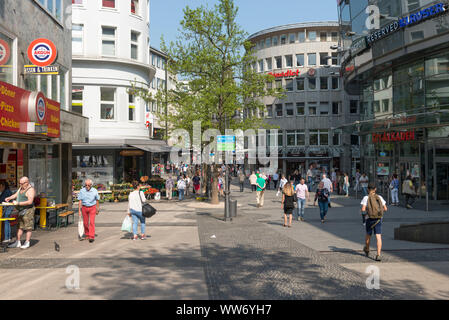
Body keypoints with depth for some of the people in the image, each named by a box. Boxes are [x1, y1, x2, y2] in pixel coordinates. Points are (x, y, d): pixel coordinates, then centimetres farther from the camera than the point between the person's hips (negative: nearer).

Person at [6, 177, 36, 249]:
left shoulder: (30, 190, -14)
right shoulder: (21, 188, 14)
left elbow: (30, 202, -23)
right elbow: (15, 195, 20)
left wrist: (18, 203, -23)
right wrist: (9, 198, 0)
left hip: (28, 210, -9)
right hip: (21, 211, 9)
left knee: (28, 227, -2)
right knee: (20, 226, 10)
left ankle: (27, 243, 3)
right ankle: (18, 242, 16)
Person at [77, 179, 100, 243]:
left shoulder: (94, 191, -6)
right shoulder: (82, 191, -6)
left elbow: (97, 200, 5)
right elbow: (80, 201, -2)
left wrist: (98, 209, 8)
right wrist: (79, 210, -7)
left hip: (92, 207, -2)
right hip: (84, 207, 2)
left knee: (92, 222, -10)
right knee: (85, 222, 10)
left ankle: (92, 237, -11)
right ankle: (87, 235, 28)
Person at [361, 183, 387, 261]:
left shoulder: (366, 198, -6)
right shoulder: (379, 197, 3)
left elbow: (363, 209, -15)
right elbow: (385, 209, 2)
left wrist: (365, 210, 7)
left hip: (370, 219, -1)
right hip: (378, 219, 1)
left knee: (368, 235, 19)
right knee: (378, 237, -3)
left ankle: (367, 250, 41)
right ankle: (378, 255, -12)